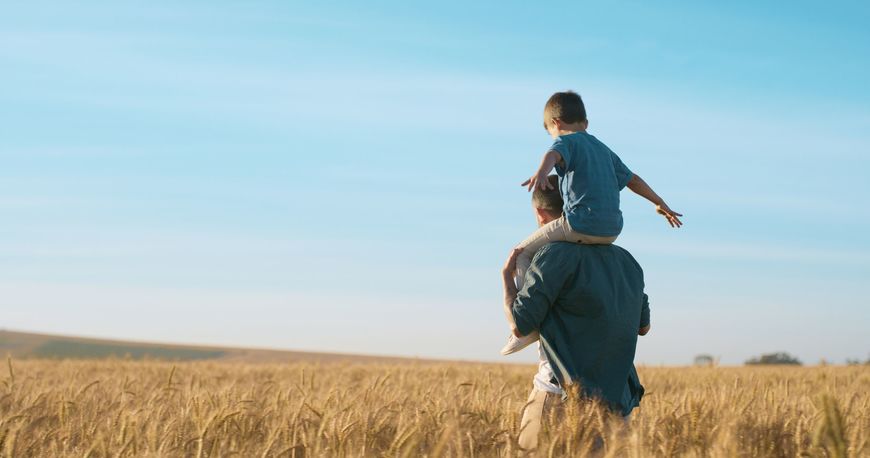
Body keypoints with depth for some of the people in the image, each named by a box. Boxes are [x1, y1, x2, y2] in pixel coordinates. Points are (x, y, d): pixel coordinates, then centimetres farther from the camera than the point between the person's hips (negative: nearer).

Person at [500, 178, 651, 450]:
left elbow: (519, 326, -9)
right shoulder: (625, 260, 13)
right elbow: (643, 326, 24)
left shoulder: (555, 255, -9)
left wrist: (507, 276, 6)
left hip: (564, 397, -6)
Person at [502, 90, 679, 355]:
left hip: (581, 224, -8)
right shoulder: (602, 149, 24)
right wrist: (661, 204, 44)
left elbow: (553, 154, -24)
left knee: (522, 253, 4)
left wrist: (541, 172, -45)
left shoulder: (567, 141, 1)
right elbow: (633, 179, 32)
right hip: (612, 230, 8)